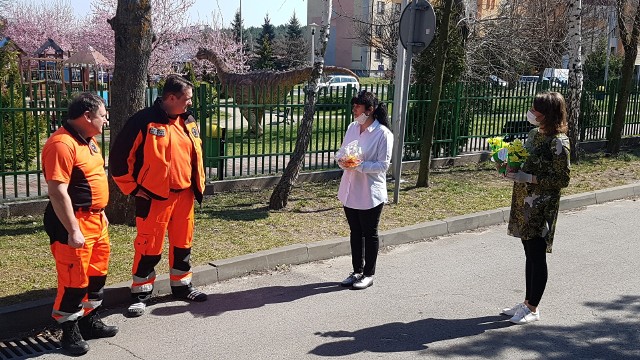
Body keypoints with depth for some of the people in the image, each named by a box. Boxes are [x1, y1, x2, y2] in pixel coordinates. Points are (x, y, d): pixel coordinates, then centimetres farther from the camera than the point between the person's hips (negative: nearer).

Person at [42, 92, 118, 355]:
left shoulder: (88, 140, 12)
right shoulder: (62, 144, -20)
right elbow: (58, 192, -23)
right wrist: (73, 231, -23)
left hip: (96, 219, 10)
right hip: (75, 222, -10)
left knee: (97, 272, 18)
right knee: (74, 279, 0)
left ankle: (90, 321, 33)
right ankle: (70, 332, 15)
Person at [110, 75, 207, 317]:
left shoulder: (189, 122, 8)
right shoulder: (144, 121, -13)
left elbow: (196, 155, 22)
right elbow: (120, 157, -11)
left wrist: (198, 185, 16)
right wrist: (132, 188, -8)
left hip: (184, 195, 6)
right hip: (154, 197, -6)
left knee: (183, 243, 15)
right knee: (149, 246, 0)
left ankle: (182, 285, 31)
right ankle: (140, 293, 14)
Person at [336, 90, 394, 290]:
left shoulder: (383, 133, -14)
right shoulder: (352, 128, 5)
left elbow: (383, 165, -16)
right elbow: (342, 153, 13)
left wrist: (358, 165, -25)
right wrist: (342, 161, -10)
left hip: (370, 193, -6)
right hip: (350, 191, 6)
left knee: (369, 234, 8)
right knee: (355, 232, 16)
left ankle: (368, 274, 22)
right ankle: (357, 271, 30)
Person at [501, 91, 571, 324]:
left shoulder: (558, 142, -16)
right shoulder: (534, 134, 9)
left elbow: (563, 179, -16)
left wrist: (529, 178, -22)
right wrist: (511, 169, 0)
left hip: (542, 208, -8)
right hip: (524, 203, 8)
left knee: (537, 257, 1)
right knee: (530, 254, 16)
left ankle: (533, 309, 13)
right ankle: (528, 302, 27)